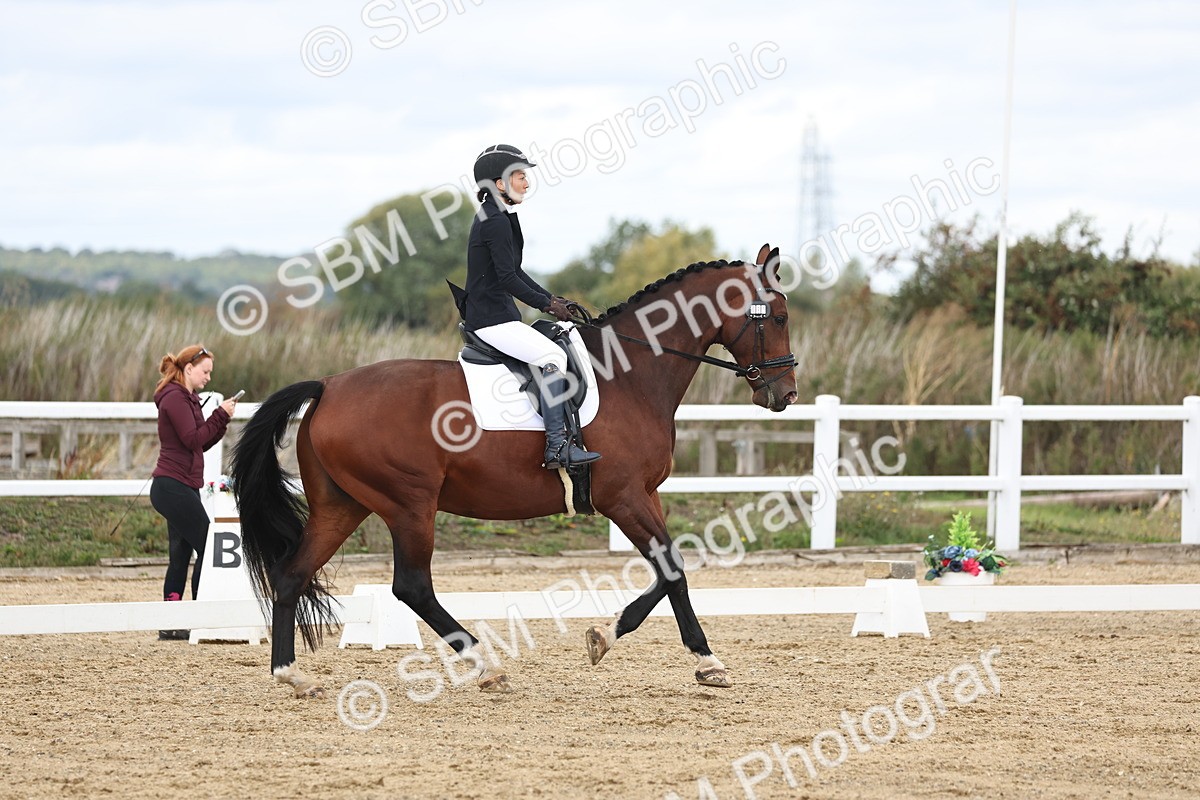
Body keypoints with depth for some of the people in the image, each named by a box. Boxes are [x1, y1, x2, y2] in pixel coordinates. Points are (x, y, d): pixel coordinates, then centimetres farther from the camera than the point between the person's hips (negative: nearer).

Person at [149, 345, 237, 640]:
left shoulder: (184, 398, 21)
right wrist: (220, 415, -11)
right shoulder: (175, 398, -11)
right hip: (174, 486, -11)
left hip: (180, 488, 11)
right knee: (207, 546, -10)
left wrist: (222, 419, 8)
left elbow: (202, 442, 21)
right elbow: (194, 440, -18)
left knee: (180, 555, 8)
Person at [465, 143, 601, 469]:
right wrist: (546, 304, -11)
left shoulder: (496, 217, 16)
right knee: (553, 356, -20)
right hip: (491, 318, -11)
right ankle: (557, 446, -24)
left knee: (552, 353, 17)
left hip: (497, 314, 11)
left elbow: (513, 271, 22)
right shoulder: (496, 222, -17)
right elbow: (508, 279, -21)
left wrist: (550, 298, 14)